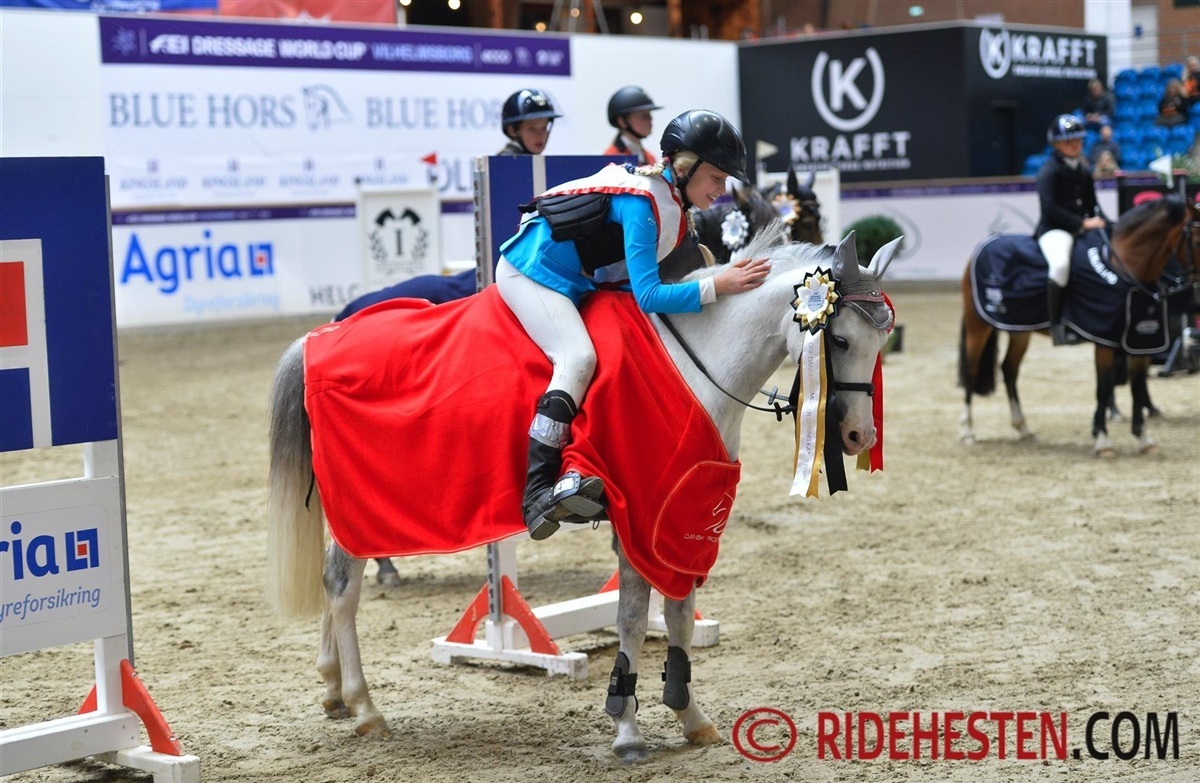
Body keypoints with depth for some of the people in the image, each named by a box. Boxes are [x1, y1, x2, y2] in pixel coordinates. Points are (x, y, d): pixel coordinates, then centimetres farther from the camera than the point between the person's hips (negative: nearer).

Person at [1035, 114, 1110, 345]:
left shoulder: (1084, 172, 16)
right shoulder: (1049, 171, -7)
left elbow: (1091, 205, 20)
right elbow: (1050, 208, -16)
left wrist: (1103, 222, -1)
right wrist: (1082, 223, -18)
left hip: (1082, 228, 8)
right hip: (1054, 229, -8)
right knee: (1060, 264, -36)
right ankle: (1055, 323, -27)